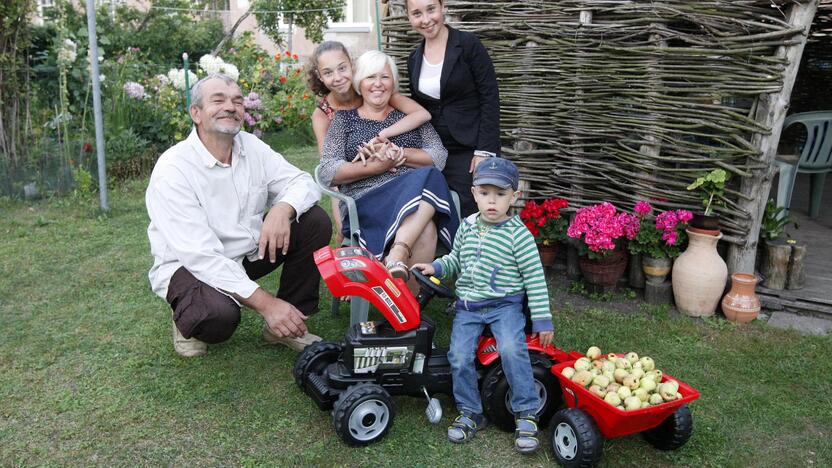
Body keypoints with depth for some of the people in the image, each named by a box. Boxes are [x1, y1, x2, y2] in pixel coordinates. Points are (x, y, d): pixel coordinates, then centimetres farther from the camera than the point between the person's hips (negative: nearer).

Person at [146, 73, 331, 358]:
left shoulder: (251, 147, -4)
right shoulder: (173, 169, -23)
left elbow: (301, 182, -3)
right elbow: (200, 254, -30)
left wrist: (282, 209, -29)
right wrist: (266, 303, -36)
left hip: (248, 252, 7)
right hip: (191, 265, -6)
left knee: (315, 222, -11)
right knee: (219, 314, -38)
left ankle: (288, 325, -1)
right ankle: (188, 320, 3)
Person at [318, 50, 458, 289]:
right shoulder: (344, 119, 15)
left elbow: (439, 157, 9)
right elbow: (327, 172, 2)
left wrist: (400, 153, -8)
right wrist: (376, 166, -10)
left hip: (415, 194, 3)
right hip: (367, 202, -3)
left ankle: (397, 257, -39)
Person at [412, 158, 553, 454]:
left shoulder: (518, 233, -9)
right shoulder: (467, 226, 5)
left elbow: (535, 278, -6)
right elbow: (456, 260, 21)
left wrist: (542, 319, -7)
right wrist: (436, 267, 0)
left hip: (505, 304, -4)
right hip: (467, 306, 4)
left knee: (511, 350, -27)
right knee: (460, 357, -13)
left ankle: (526, 414, -10)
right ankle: (470, 413, 8)